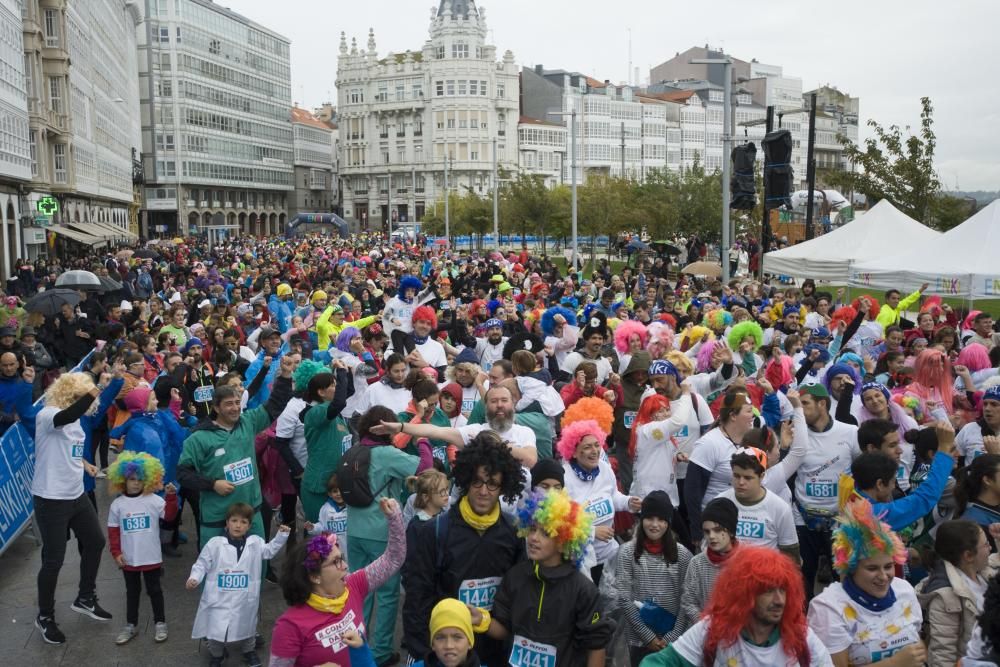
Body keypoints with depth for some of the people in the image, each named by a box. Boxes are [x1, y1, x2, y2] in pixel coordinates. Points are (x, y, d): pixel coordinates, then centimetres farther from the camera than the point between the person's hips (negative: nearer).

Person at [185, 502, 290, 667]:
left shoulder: (255, 542, -2)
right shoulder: (215, 543, -10)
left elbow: (269, 551, 14)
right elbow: (202, 563, -2)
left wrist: (281, 535, 3)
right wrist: (194, 578, -17)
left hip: (244, 599, 2)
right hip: (219, 597, -2)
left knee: (247, 624, 19)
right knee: (215, 626, 3)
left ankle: (248, 650, 46)